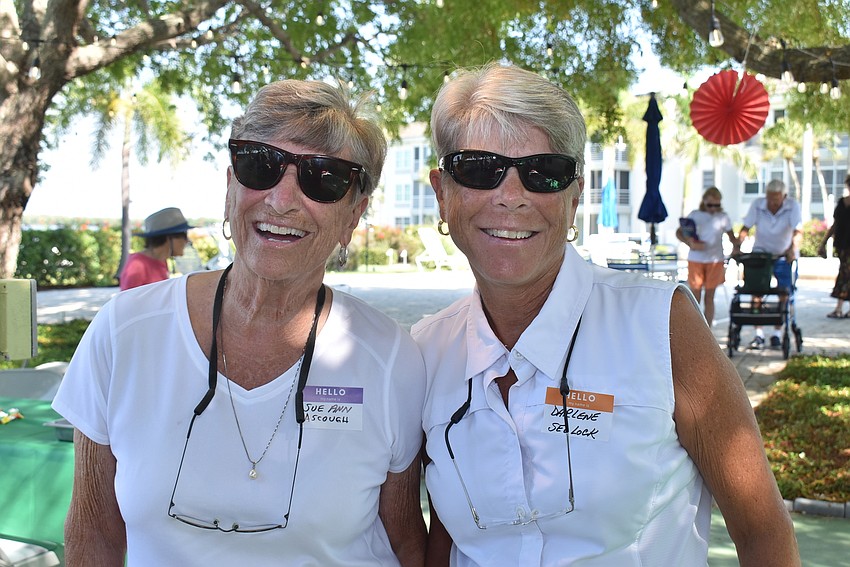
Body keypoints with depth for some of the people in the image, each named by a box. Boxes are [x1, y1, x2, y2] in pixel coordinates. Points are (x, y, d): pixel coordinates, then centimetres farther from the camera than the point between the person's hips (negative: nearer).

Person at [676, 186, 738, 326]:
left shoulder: (723, 217, 4)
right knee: (695, 297, 3)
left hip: (715, 260, 1)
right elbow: (679, 233, 2)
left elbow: (732, 237, 8)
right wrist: (690, 243, -17)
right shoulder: (694, 215, 1)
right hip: (695, 260, -1)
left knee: (709, 297, 6)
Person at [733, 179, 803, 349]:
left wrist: (792, 249, -43)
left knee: (784, 294, -4)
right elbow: (746, 228, -12)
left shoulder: (793, 206, -16)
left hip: (784, 255, -1)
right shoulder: (758, 205, -12)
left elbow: (798, 231, -26)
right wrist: (737, 245, -28)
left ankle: (777, 333, 9)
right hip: (761, 252, 1)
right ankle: (758, 334, -3)